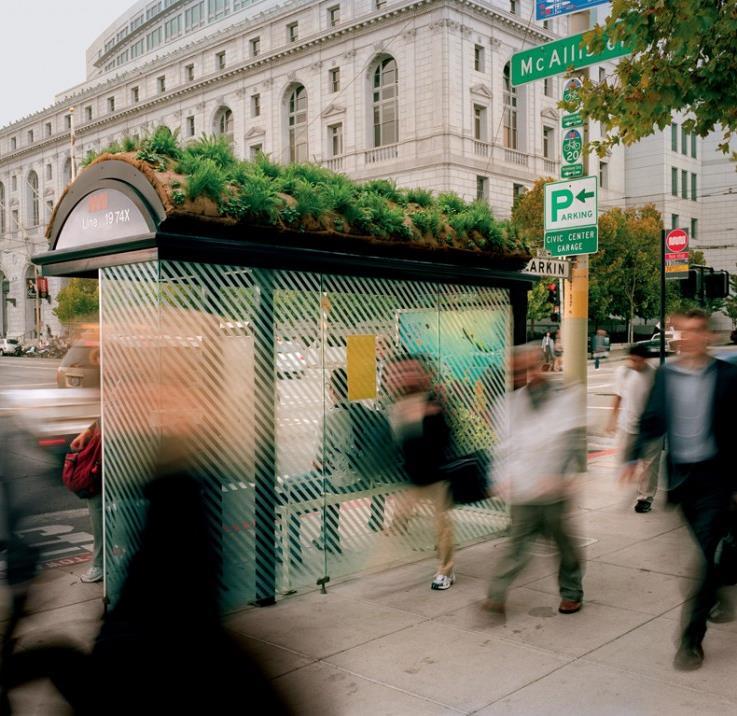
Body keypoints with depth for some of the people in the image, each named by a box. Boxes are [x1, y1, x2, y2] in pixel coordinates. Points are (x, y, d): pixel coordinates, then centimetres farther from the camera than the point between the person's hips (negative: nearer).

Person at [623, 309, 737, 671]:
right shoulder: (665, 375, 3)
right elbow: (652, 421, 4)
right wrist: (635, 457, -10)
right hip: (681, 475, 3)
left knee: (706, 553, -7)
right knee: (705, 548, 18)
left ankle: (692, 639, -2)